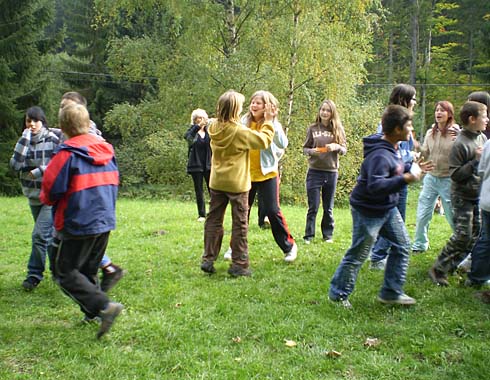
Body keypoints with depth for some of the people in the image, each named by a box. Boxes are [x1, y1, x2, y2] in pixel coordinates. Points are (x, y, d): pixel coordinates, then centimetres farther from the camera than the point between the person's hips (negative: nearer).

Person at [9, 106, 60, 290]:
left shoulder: (53, 140, -11)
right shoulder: (24, 141, 3)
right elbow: (15, 165, -11)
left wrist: (39, 171, -18)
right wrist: (25, 139, -15)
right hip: (33, 196, 6)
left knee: (39, 235, -12)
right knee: (48, 234, 18)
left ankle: (34, 275, 3)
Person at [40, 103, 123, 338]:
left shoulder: (67, 153, -15)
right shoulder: (106, 149, 5)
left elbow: (51, 189, -11)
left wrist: (46, 198, 10)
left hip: (79, 224, -7)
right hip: (105, 221, 7)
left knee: (66, 272, 2)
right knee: (89, 270, 20)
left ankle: (104, 306, -13)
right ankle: (94, 313, 20)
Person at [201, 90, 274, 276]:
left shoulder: (214, 128, 0)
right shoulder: (240, 131, -18)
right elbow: (264, 140, -12)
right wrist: (268, 122, -1)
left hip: (217, 182, 6)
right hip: (236, 183, -5)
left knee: (213, 220, 12)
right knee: (239, 224, 3)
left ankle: (208, 259, 13)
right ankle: (239, 264, 6)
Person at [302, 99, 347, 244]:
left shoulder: (338, 129, 3)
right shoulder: (312, 128, 1)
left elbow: (344, 150, 5)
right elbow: (305, 148, 5)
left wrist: (336, 147, -17)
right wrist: (312, 151, -17)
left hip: (331, 172, 1)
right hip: (314, 171, -1)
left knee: (328, 208, 11)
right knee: (313, 207, 0)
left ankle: (328, 235, 23)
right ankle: (308, 236, 9)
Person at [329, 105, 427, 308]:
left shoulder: (391, 148, 3)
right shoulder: (380, 155, -28)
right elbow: (375, 186, -37)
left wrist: (410, 167, 5)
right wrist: (405, 179, -38)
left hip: (388, 208, 10)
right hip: (369, 212, -10)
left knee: (402, 245, 13)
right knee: (357, 255, 2)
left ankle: (391, 292, 24)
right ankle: (338, 294, 20)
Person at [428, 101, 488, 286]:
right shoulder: (460, 144, -17)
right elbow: (455, 174, -21)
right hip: (463, 197, -8)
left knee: (475, 236, 9)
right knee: (463, 236, -10)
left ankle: (450, 266, 21)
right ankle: (438, 270, 3)